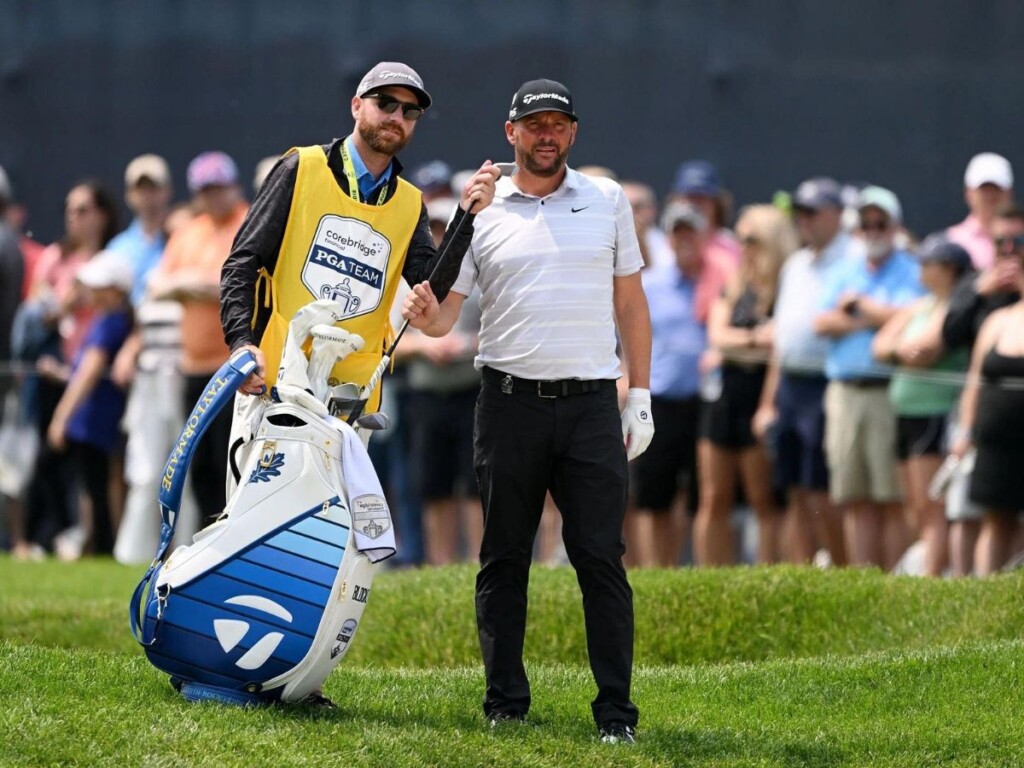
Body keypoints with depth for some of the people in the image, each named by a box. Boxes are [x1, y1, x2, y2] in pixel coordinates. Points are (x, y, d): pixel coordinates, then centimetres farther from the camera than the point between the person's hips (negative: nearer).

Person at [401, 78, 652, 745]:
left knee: (601, 557, -5)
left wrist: (641, 397, 7)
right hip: (510, 402, 0)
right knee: (504, 558, 4)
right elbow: (445, 316, 5)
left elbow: (630, 302, 13)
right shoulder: (481, 212, 7)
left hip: (591, 402, 0)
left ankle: (616, 710, -4)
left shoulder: (607, 201, 10)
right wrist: (425, 314, -19)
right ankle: (506, 702, 12)